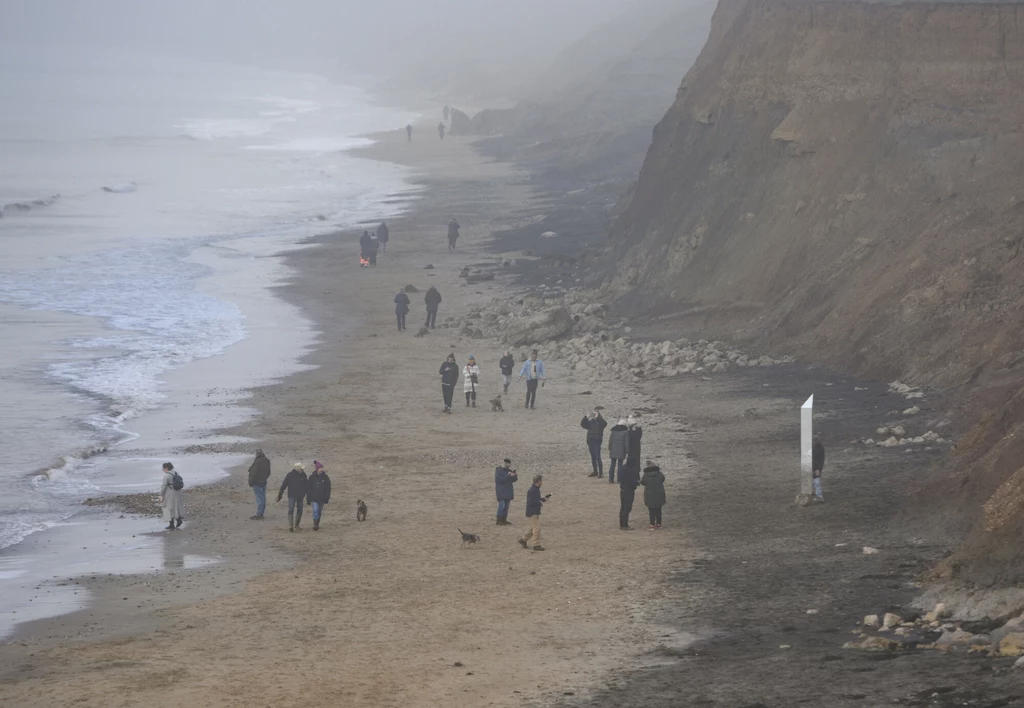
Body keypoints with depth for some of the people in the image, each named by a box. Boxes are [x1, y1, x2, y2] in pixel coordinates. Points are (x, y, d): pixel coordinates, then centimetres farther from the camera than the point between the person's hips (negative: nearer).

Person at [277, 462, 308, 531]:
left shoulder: (303, 475, 3)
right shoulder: (290, 475, -9)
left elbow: (306, 485, 14)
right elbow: (283, 485, -6)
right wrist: (279, 495, -6)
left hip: (300, 496, 4)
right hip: (292, 495, -4)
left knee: (299, 510, 10)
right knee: (291, 510, -13)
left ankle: (296, 524, 24)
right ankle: (290, 525, -18)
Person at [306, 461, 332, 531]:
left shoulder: (325, 478, -1)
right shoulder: (312, 477, -3)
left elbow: (328, 488, 2)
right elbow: (308, 489, 1)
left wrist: (327, 499, -3)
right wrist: (308, 499, -1)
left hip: (322, 499, 2)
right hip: (314, 498, -2)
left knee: (319, 512, 12)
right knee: (315, 511, -15)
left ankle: (317, 524, 28)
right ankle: (315, 525, -15)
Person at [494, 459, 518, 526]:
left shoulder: (509, 470, 14)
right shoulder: (498, 470, -7)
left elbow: (515, 479, 13)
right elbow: (499, 480, -20)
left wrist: (514, 474, -8)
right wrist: (508, 476, -25)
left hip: (508, 491, 7)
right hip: (501, 492, -7)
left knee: (506, 506, 6)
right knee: (502, 505, -13)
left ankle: (504, 520, 11)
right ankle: (499, 521, -10)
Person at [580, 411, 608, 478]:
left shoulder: (600, 422, -3)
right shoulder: (590, 422, 12)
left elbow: (605, 424, -23)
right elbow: (582, 424, 5)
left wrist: (598, 417, -24)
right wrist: (586, 417, -8)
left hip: (597, 441, -6)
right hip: (590, 441, 6)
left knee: (597, 457, -10)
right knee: (593, 457, 12)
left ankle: (601, 473, -8)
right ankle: (595, 472, 21)